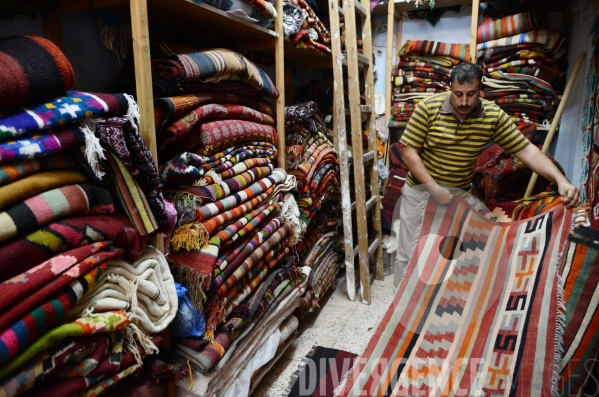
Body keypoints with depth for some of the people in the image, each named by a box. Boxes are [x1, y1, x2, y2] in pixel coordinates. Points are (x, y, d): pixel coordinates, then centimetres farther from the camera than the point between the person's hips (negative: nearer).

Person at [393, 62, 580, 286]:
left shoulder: (494, 116, -10)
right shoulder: (428, 108, -16)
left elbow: (526, 150, -9)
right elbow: (408, 151, -15)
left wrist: (561, 181, -23)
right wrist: (433, 187, -23)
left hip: (461, 196, 2)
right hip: (420, 192, -2)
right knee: (410, 254, 7)